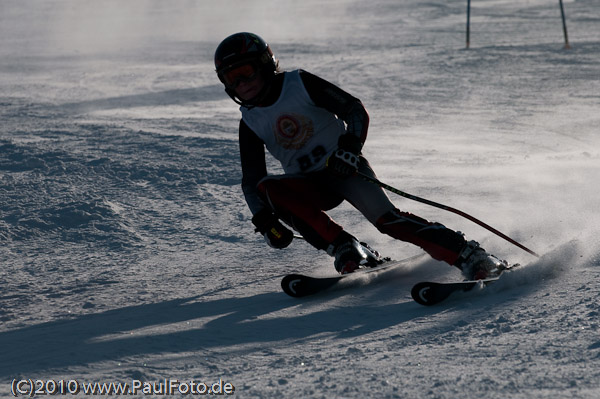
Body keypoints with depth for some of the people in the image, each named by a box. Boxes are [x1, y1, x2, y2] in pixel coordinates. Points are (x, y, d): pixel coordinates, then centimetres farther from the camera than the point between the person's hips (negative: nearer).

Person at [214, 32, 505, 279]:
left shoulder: (300, 84, -8)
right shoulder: (250, 124, 3)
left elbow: (355, 110, -10)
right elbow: (251, 180, 5)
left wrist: (349, 147, -28)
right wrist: (264, 221, -11)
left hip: (345, 167, -4)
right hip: (309, 185, 4)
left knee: (386, 219, -26)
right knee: (268, 188, -27)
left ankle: (470, 257, -26)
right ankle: (345, 250, -26)